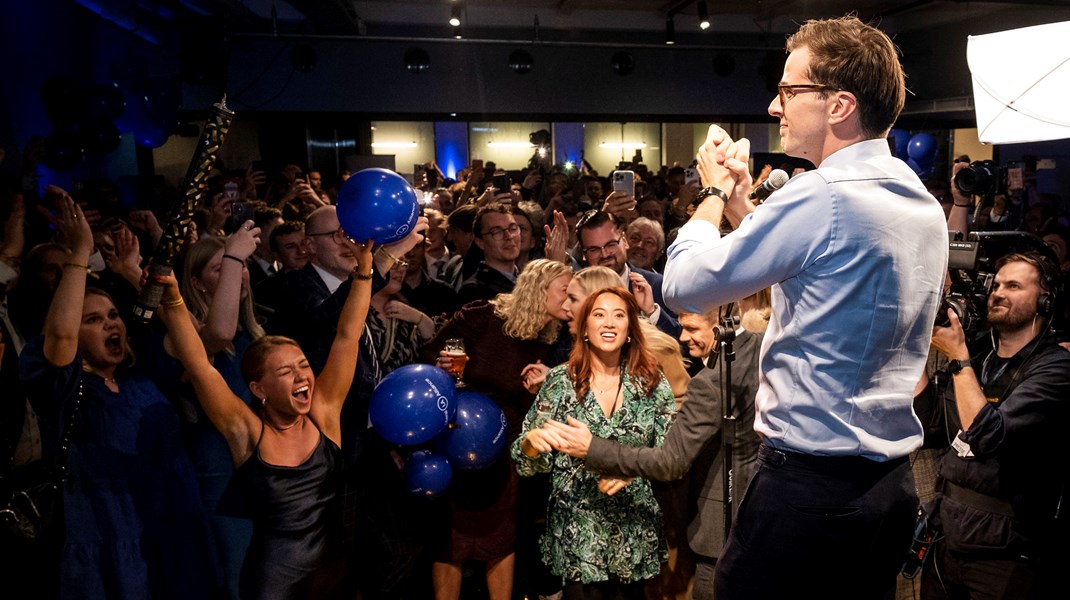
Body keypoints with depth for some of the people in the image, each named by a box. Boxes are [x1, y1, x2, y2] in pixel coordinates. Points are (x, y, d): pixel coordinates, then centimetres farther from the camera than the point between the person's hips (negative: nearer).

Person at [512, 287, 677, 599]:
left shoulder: (652, 382, -2)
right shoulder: (560, 380, -5)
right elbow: (527, 462, -3)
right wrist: (532, 439, -25)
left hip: (636, 533, 1)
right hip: (577, 532, -1)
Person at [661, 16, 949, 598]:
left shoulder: (821, 196, -21)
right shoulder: (926, 207, 7)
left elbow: (682, 284, -16)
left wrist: (714, 191, 0)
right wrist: (740, 201, 12)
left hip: (805, 484, -8)